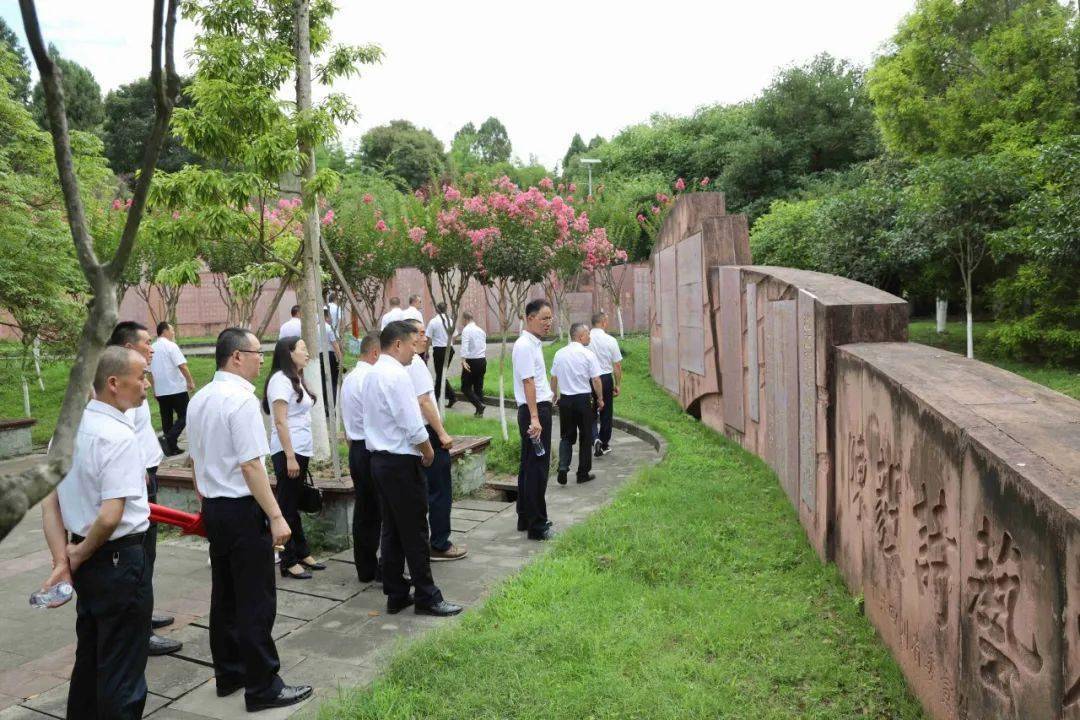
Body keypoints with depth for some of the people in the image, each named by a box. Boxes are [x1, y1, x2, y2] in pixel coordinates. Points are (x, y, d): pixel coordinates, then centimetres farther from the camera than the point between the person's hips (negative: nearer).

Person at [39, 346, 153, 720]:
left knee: (89, 658, 24)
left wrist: (62, 560, 0)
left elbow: (49, 502, 4)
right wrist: (80, 555, -9)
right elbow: (110, 517, -27)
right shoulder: (119, 437, -22)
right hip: (121, 559, -8)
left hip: (87, 561, 8)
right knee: (122, 673, 6)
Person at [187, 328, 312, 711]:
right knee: (256, 602, 1)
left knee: (224, 594, 18)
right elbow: (250, 465, -22)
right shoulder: (241, 399, -19)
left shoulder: (199, 399, 9)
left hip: (213, 507, 9)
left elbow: (195, 459, 17)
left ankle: (228, 674, 32)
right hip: (243, 508, -9)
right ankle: (262, 686, 11)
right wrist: (276, 517, -19)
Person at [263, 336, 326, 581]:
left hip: (301, 450, 9)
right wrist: (289, 457, -21)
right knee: (287, 507, -1)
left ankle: (302, 553, 23)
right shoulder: (280, 380, -13)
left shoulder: (295, 379, 15)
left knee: (294, 505, 15)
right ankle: (289, 562, 6)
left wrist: (299, 454, 16)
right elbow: (280, 422, -18)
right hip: (287, 452, -9)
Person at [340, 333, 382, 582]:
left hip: (356, 449, 9)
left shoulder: (348, 379, 15)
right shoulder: (371, 379, -16)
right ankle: (386, 569, 5)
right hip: (374, 449, -9)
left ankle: (365, 569, 21)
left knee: (364, 510, 14)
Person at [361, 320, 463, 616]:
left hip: (379, 457, 10)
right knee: (415, 532, 0)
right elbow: (414, 426, -21)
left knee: (392, 529, 15)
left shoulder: (372, 375, 12)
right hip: (402, 462, -9)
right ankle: (426, 597, 10)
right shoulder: (397, 375, -18)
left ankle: (396, 595, 23)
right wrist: (428, 451, -4)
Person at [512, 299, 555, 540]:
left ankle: (525, 518, 26)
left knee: (529, 465, 16)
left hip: (540, 408, 11)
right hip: (534, 411, -11)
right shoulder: (525, 345, -15)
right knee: (537, 468, -7)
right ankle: (537, 526, 0)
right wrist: (535, 418, -27)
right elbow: (528, 382, -23)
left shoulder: (534, 343, 15)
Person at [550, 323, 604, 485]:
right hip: (583, 399, -3)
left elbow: (553, 378, 10)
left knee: (566, 436, 14)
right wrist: (600, 399, 4)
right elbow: (596, 380, -9)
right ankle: (583, 473, 17)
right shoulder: (588, 355, -11)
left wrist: (555, 395, 25)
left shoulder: (559, 354, 2)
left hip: (565, 399, 3)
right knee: (585, 436, 10)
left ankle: (563, 468, -4)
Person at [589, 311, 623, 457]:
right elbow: (617, 365, -5)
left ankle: (595, 438, -9)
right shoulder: (610, 340, -9)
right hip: (606, 379, -1)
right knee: (606, 413, 13)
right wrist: (617, 385, 6)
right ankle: (604, 445, 22)